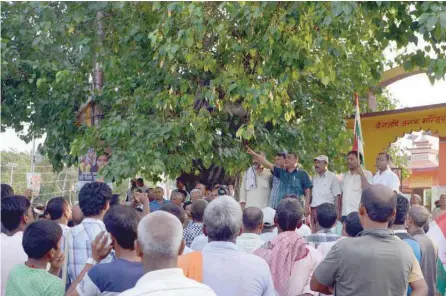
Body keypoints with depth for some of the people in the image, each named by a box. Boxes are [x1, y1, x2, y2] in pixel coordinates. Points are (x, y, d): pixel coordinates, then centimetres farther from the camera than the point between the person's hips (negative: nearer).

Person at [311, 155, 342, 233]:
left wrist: (337, 210, -12)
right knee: (314, 233, 5)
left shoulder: (332, 177, 1)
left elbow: (337, 195, -3)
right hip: (314, 209, 6)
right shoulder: (314, 178, 18)